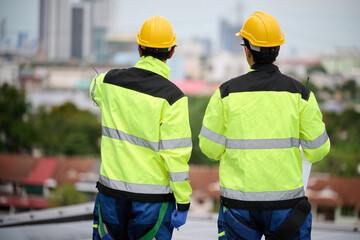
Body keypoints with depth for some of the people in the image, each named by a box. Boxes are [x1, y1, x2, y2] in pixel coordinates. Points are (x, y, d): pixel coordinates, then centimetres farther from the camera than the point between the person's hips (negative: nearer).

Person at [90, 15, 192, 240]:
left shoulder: (110, 81, -1)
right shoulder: (172, 97, -15)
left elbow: (95, 87, 27)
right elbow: (176, 154, -16)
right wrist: (183, 202, -10)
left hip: (111, 190, 4)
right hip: (153, 195, -4)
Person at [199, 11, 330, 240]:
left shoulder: (227, 92, -4)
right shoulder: (300, 93, -3)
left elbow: (210, 148, -2)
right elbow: (317, 150, -1)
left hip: (239, 200, 0)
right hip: (286, 200, 0)